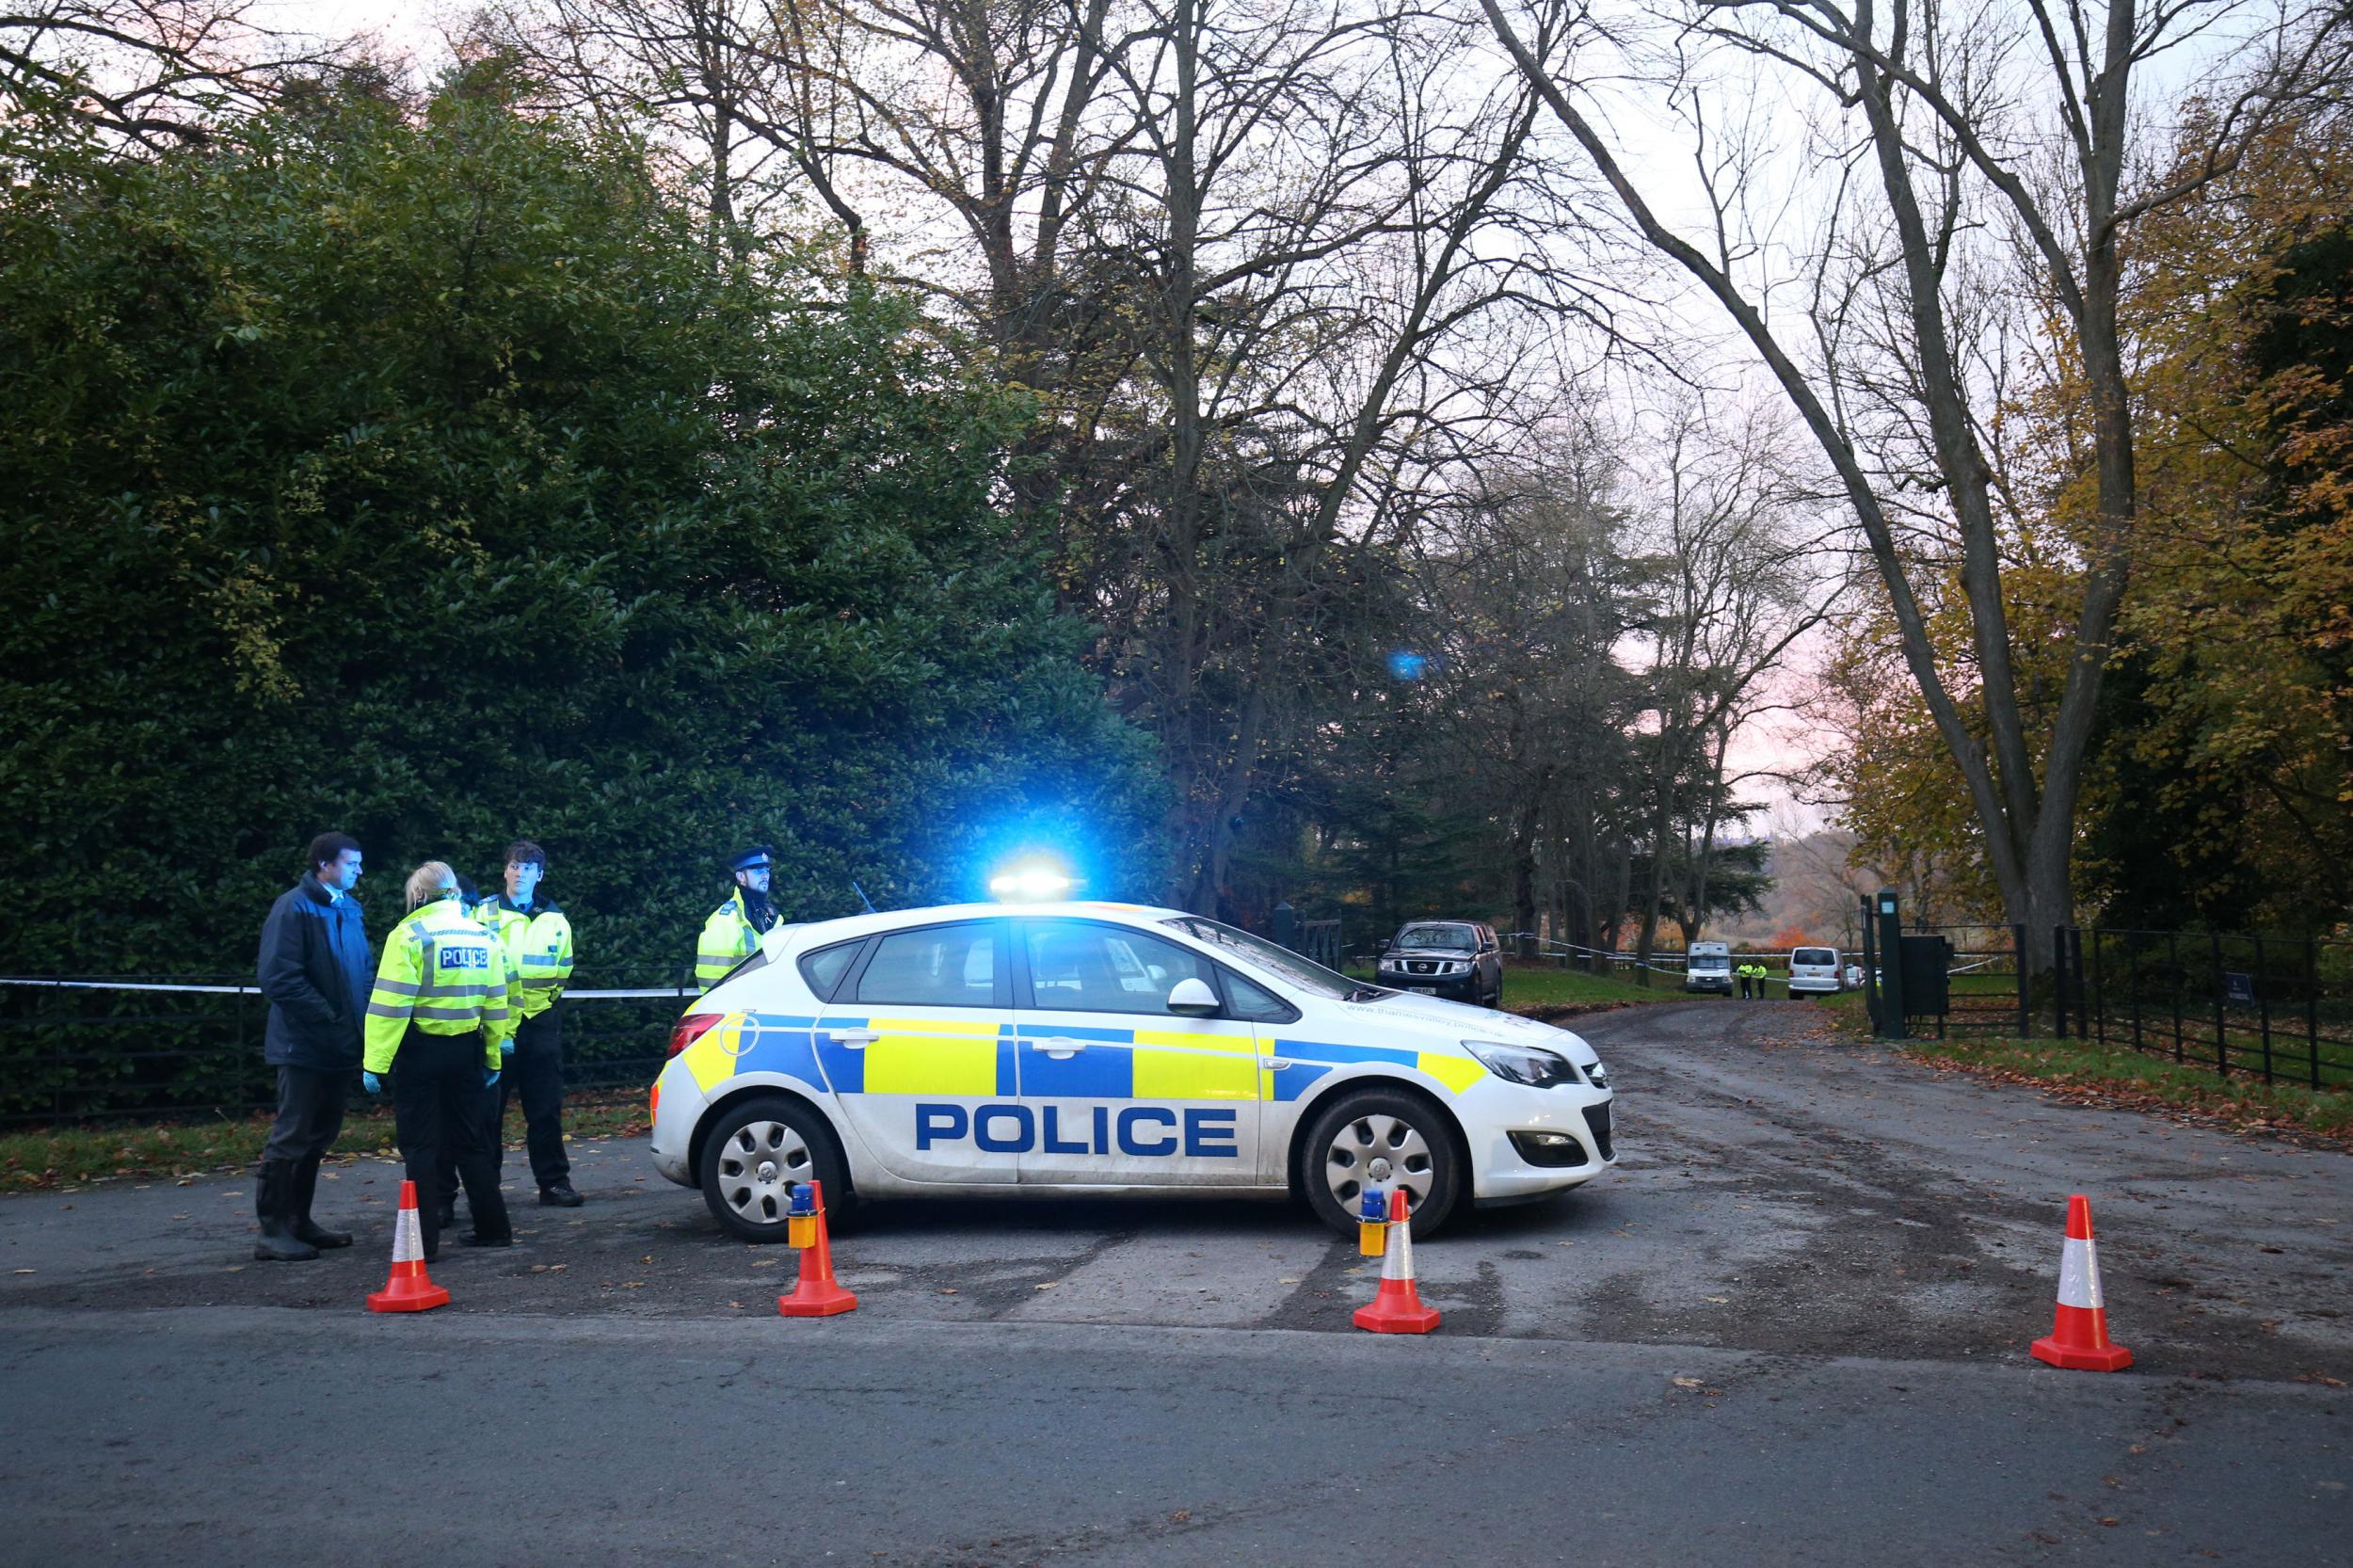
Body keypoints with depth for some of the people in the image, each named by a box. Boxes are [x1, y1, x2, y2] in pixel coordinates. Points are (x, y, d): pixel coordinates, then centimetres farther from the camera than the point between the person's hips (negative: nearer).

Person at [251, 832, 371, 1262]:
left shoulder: (348, 908, 13)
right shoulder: (294, 908, -12)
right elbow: (279, 979, -19)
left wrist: (361, 1019, 7)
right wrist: (329, 1020, -20)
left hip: (340, 1045, 8)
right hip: (305, 1044, -8)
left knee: (319, 1135, 14)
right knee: (291, 1137, -2)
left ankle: (298, 1222, 24)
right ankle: (273, 1231, 5)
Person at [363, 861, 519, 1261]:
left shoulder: (409, 935, -9)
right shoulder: (483, 936, 9)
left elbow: (390, 1004, -14)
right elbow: (497, 1002, 12)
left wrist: (375, 1063, -13)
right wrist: (493, 1059, 18)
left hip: (420, 1050, -5)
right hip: (466, 1050, 5)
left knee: (421, 1146, 2)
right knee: (471, 1141, 15)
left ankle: (424, 1240, 2)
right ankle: (493, 1228, 20)